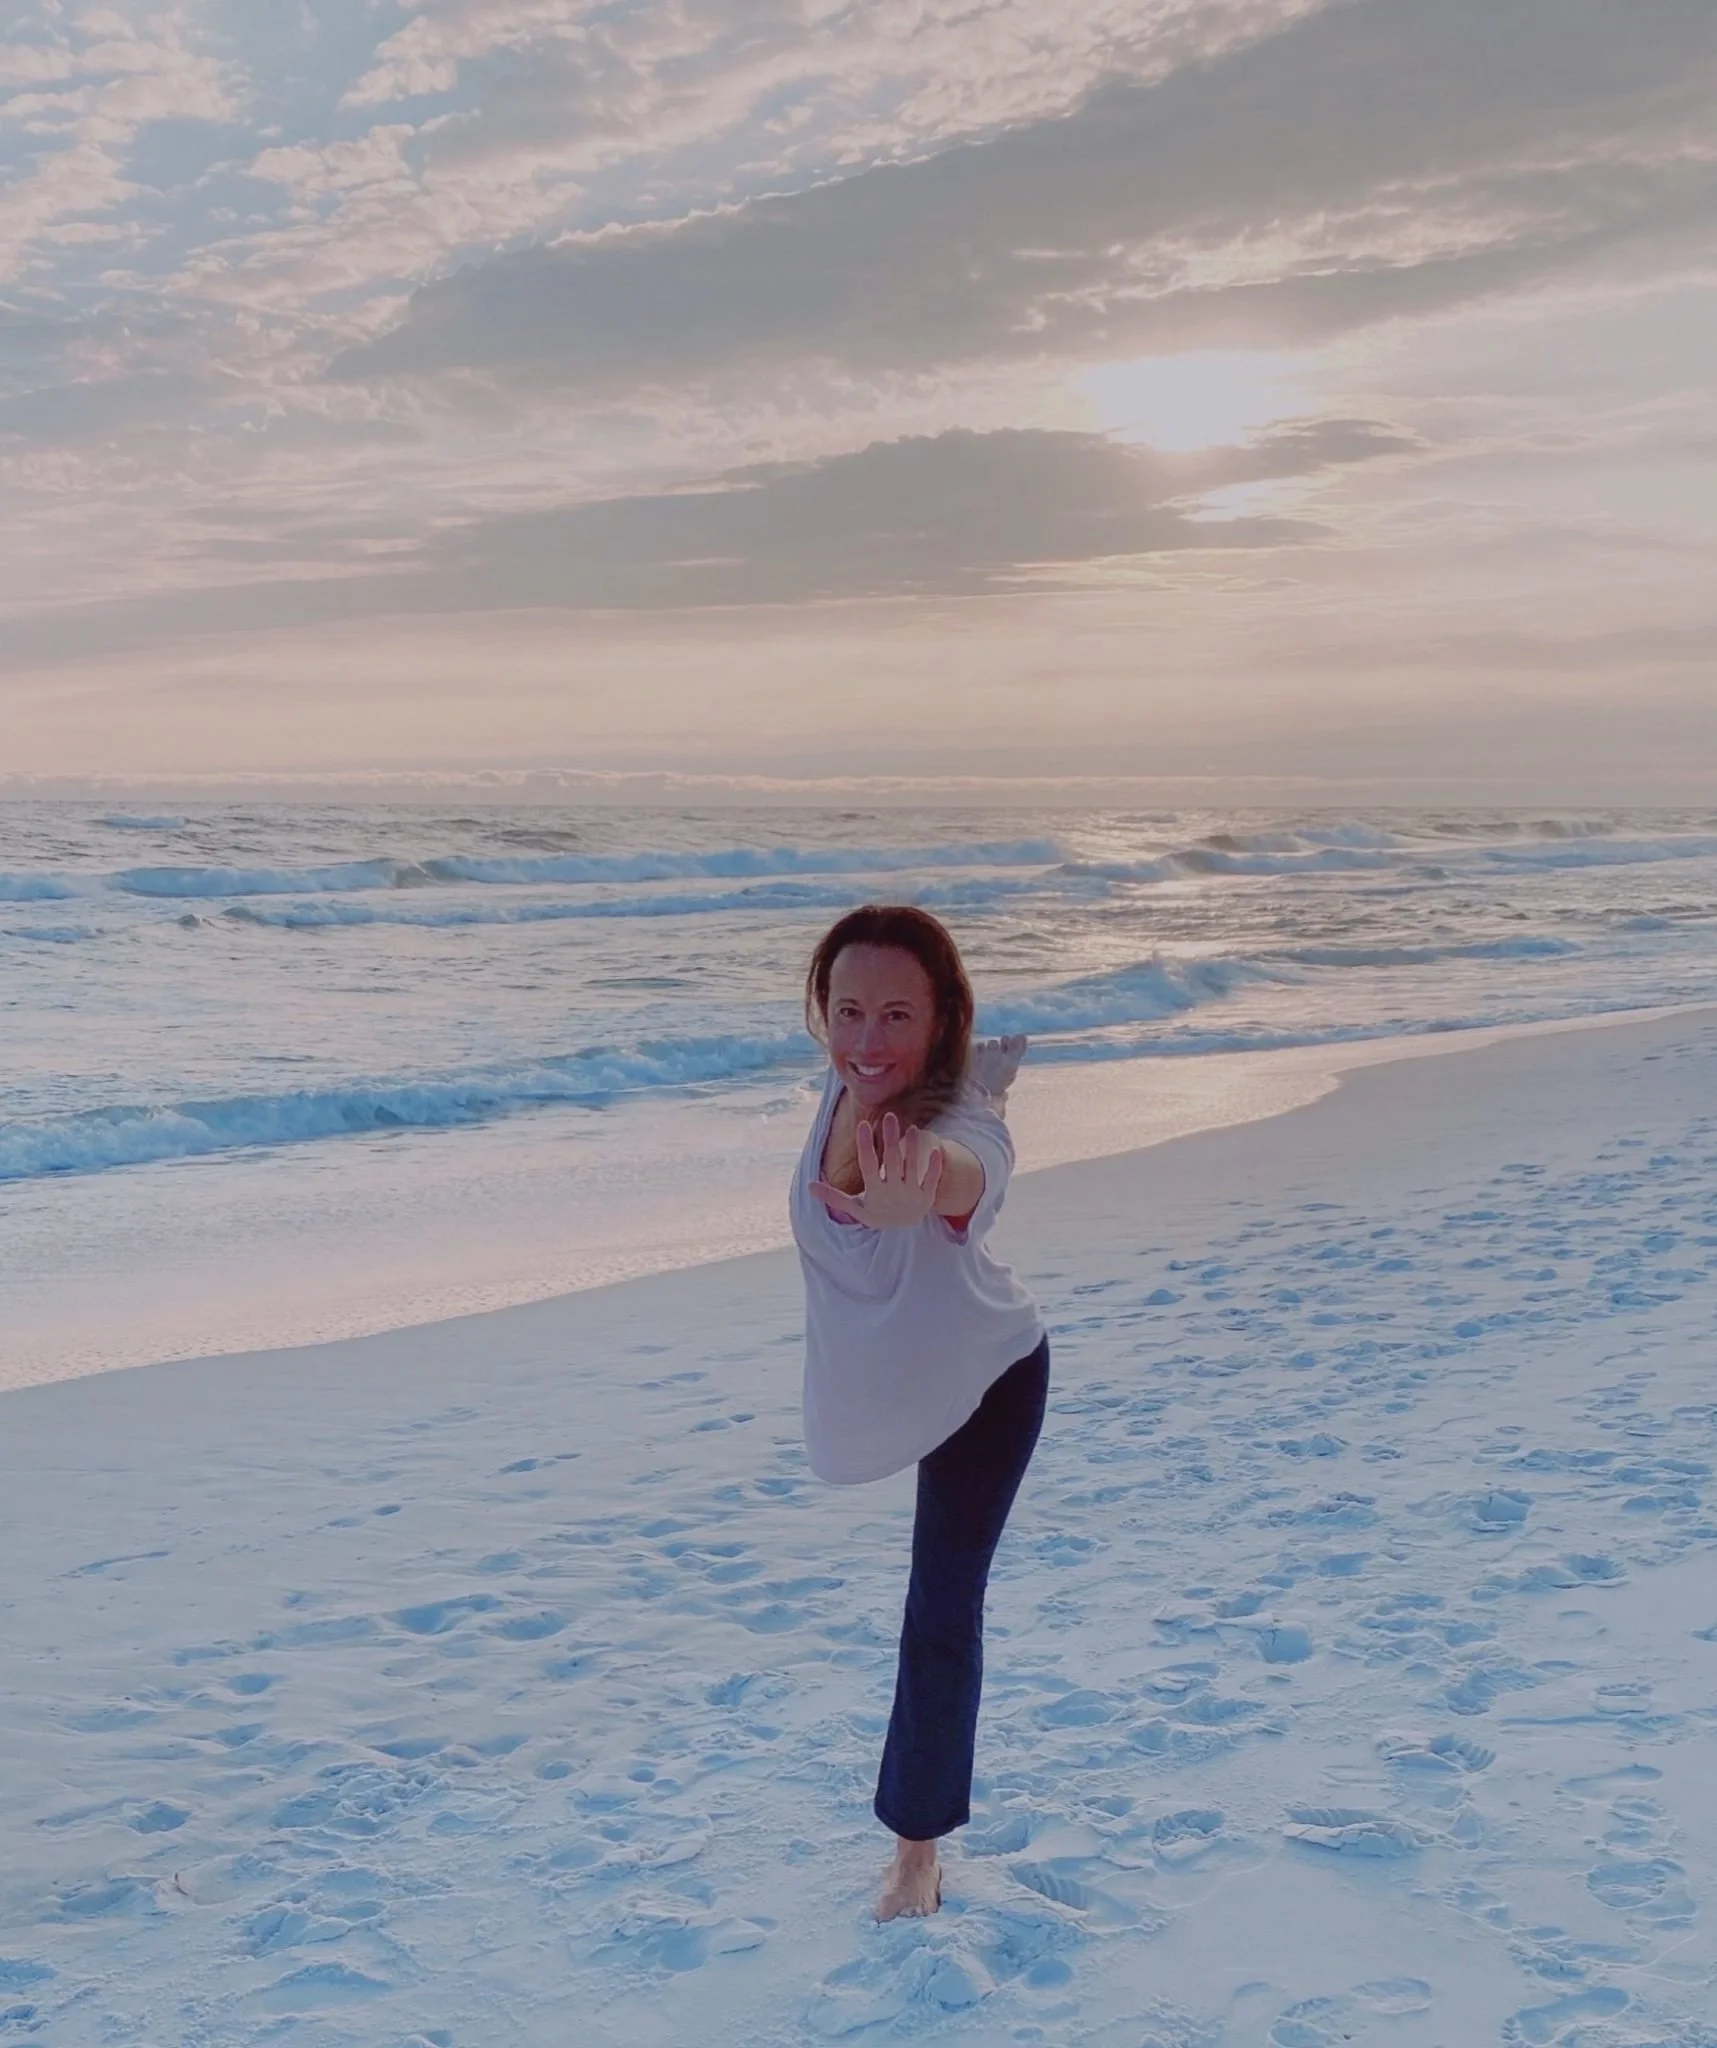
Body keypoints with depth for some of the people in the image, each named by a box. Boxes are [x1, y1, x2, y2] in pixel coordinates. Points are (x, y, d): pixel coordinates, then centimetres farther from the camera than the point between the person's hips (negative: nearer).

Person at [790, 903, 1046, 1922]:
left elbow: (960, 1169, -69)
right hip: (879, 1376, 6)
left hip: (984, 1382, -6)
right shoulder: (849, 1083, -23)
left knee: (942, 1614, -4)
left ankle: (918, 1852, 12)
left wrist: (908, 1199, -90)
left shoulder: (961, 1126, -41)